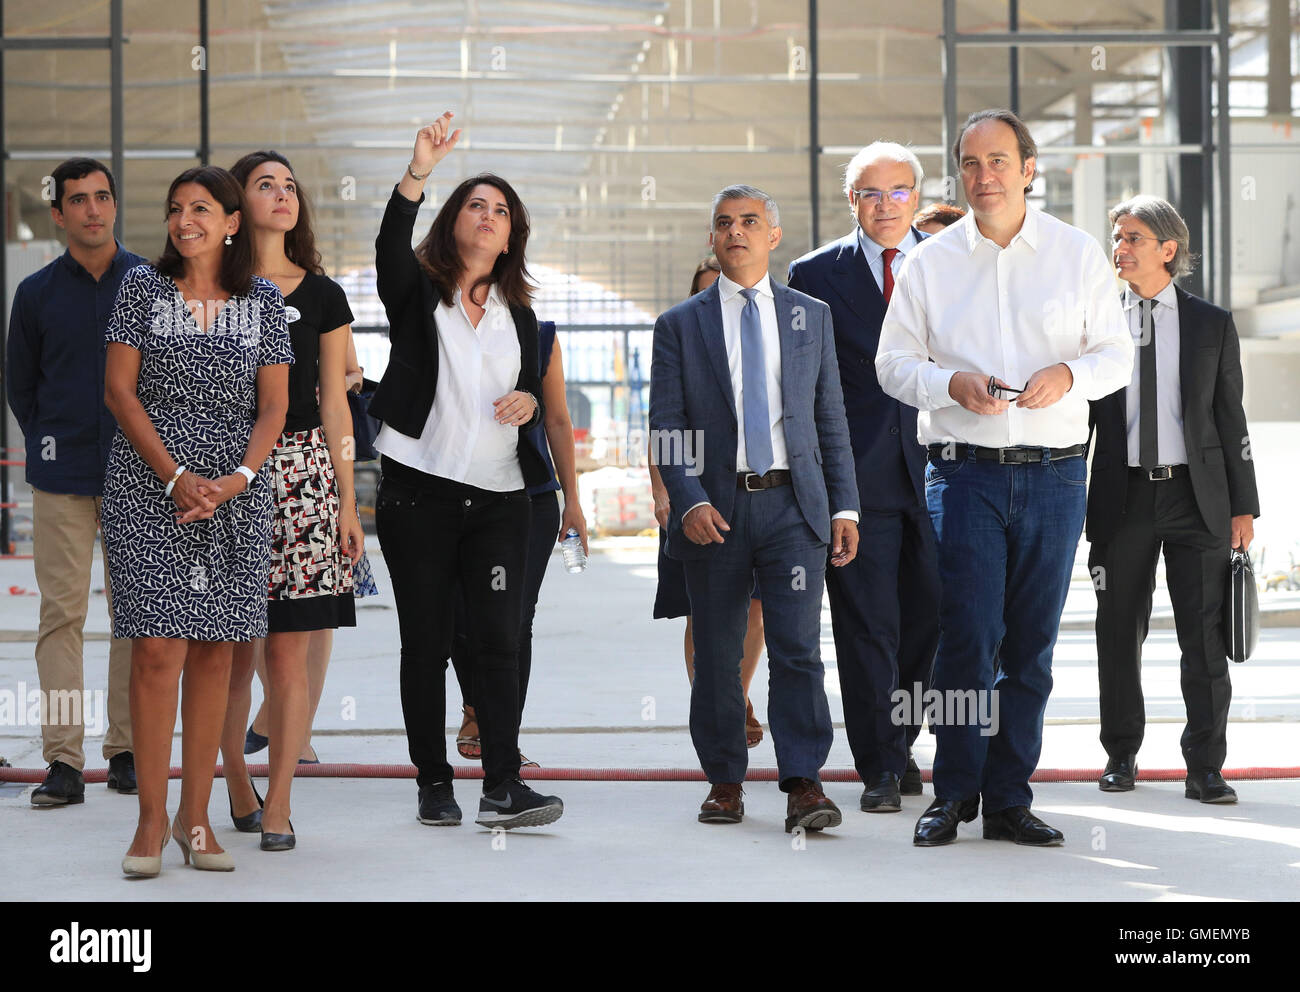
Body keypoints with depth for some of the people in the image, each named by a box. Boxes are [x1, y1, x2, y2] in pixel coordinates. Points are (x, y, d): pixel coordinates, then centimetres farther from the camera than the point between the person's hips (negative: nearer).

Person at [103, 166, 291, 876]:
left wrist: (241, 475, -11)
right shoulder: (142, 286, 3)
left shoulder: (262, 299, 8)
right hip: (150, 489, -2)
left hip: (238, 492, 2)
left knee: (214, 651, 3)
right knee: (158, 650, -8)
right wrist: (176, 477, -11)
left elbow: (274, 404, 7)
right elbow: (119, 391, -1)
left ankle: (196, 817, 11)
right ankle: (151, 821, -2)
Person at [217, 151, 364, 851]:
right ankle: (237, 787, 17)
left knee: (288, 651, -3)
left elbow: (334, 405, 10)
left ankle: (277, 802, 3)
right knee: (231, 651, 1)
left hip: (302, 473, 1)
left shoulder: (322, 296, 11)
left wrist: (347, 502, 6)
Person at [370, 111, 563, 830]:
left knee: (500, 640, -6)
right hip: (417, 492, -3)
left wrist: (529, 403, -1)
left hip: (498, 496, 3)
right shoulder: (417, 293, 4)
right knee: (427, 642, 2)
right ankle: (433, 782, 10)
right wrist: (418, 173, -34)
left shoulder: (519, 315, 16)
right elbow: (390, 247, -18)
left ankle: (502, 786, -8)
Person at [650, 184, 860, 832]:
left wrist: (845, 506, 5)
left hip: (793, 504, 0)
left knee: (797, 646, -8)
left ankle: (804, 784, -6)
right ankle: (724, 780, 17)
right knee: (716, 655, 5)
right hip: (715, 510, 0)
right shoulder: (679, 326, 7)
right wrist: (690, 503, -12)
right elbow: (666, 429, 2)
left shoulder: (812, 317, 13)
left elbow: (831, 420, 12)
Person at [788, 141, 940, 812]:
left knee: (928, 620, 9)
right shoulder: (815, 275, 4)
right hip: (857, 477, -2)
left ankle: (899, 742, 28)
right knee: (867, 627, -2)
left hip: (934, 471, 2)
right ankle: (880, 770, 3)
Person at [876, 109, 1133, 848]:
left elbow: (1117, 354, 8)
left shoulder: (1078, 254, 7)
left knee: (1032, 645, 4)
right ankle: (953, 795, 4)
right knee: (968, 634, -8)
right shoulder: (930, 261, 7)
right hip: (965, 472, -1)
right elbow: (894, 362, 7)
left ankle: (1009, 800, 12)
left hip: (1055, 474, 1)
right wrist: (952, 384, -12)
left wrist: (1067, 375, -13)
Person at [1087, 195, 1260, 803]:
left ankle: (1205, 768, 3)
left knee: (1205, 634, -2)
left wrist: (1243, 506, 2)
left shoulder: (1212, 325, 7)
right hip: (1121, 496, 1)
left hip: (1197, 498, 0)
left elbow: (1231, 418, 7)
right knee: (1120, 633, 6)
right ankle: (1121, 755, 20)